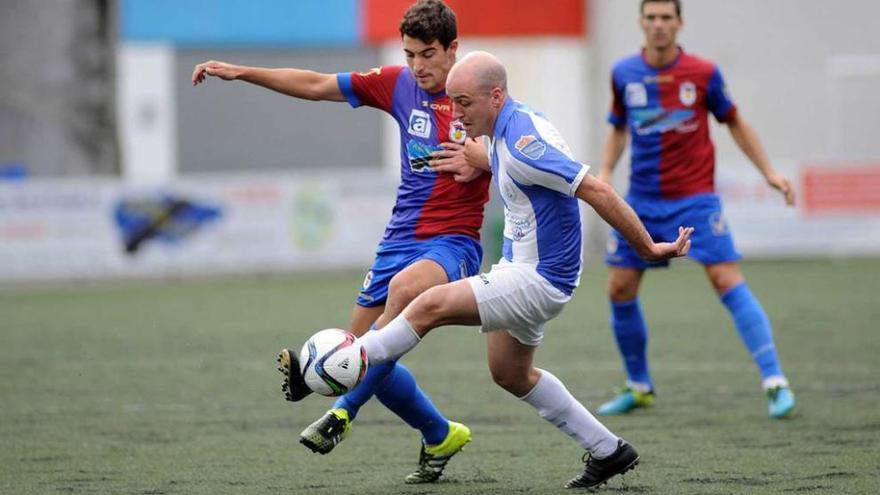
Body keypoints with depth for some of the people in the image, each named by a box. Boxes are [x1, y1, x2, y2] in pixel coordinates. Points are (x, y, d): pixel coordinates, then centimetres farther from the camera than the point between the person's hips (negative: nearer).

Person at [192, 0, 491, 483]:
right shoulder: (398, 84, 6)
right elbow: (317, 86, 11)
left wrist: (479, 158, -35)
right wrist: (241, 72, 7)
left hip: (453, 243, -6)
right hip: (401, 239, 6)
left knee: (404, 289, -37)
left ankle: (343, 412, -36)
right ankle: (440, 436, 22)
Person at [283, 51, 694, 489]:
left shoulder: (521, 143, -27)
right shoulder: (512, 127, 3)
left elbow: (596, 191, -27)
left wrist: (649, 249, -23)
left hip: (538, 279, -11)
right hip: (521, 269, 11)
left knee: (432, 305, -17)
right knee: (509, 373, 20)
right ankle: (608, 452, 28)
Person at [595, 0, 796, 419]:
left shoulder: (704, 74, -5)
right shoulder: (624, 74, 2)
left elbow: (735, 123, 8)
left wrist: (769, 172, 3)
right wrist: (604, 171, 2)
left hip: (694, 198, -3)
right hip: (642, 201, 3)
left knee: (727, 281, -15)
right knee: (620, 289, 2)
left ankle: (775, 381, -15)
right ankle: (638, 387, 22)